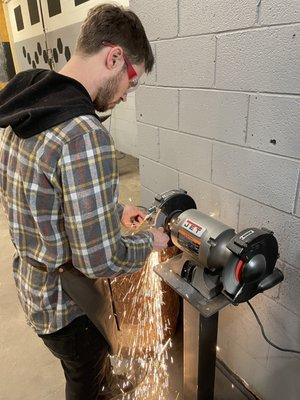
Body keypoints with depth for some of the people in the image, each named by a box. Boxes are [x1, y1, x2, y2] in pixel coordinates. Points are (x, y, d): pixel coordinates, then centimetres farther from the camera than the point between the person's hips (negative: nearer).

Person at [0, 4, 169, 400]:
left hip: (33, 288, 8)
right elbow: (99, 261, -30)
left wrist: (113, 210, 8)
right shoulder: (85, 134, -34)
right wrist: (150, 241, -11)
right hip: (69, 307, -7)